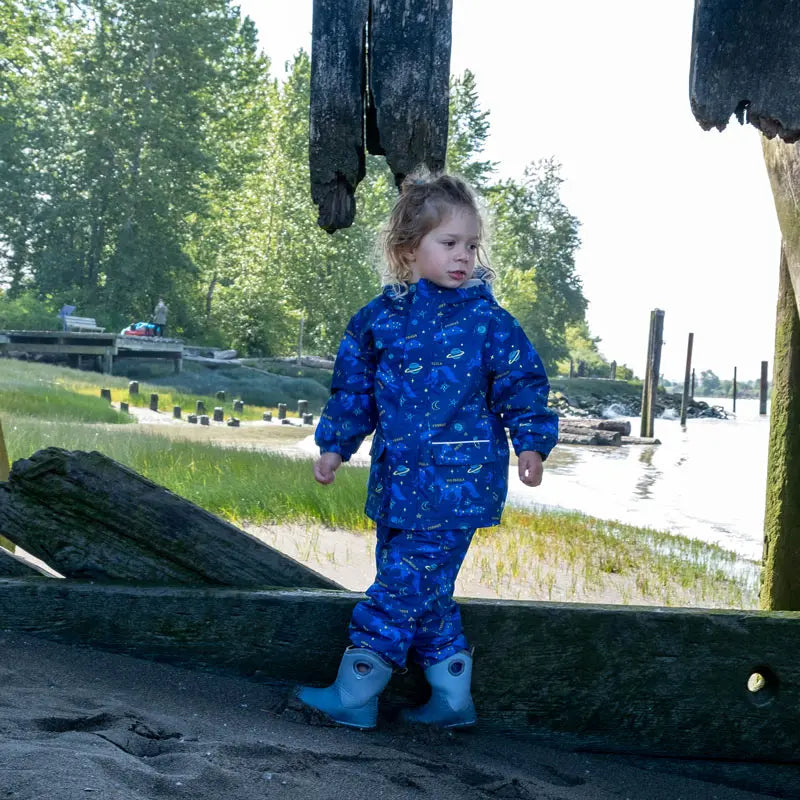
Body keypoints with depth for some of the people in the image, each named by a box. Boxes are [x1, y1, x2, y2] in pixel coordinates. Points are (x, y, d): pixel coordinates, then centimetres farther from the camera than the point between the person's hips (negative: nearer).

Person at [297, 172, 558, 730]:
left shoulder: (486, 320, -5)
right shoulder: (378, 319, 5)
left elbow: (522, 383, 0)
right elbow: (353, 388, 16)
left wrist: (531, 442, -7)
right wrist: (335, 445, 17)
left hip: (456, 481, -5)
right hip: (399, 480, 6)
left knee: (406, 580, -5)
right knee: (426, 591, 12)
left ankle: (354, 692, 7)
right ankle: (453, 699, 25)